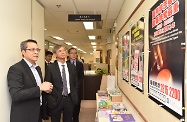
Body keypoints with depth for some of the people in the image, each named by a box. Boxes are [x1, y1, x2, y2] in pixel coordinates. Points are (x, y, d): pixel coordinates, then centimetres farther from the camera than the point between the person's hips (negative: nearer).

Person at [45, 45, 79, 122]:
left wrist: (75, 96, 4)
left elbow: (76, 83, 10)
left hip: (70, 99, 3)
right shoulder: (50, 67, -7)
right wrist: (50, 100, -11)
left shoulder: (72, 66, 4)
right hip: (56, 100, -3)